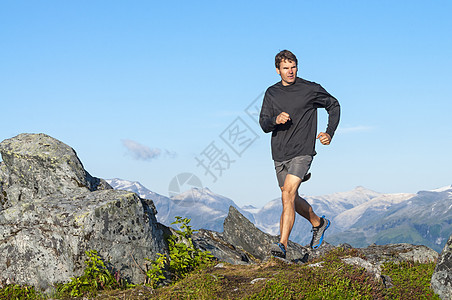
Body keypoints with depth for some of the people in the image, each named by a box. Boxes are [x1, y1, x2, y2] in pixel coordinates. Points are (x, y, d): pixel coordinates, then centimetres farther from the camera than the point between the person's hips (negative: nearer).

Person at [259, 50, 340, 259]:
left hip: (302, 152, -5)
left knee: (287, 195, -21)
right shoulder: (272, 93, 6)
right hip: (279, 155, 5)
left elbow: (334, 105, 11)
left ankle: (282, 244, -23)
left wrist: (329, 133, 0)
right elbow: (263, 124, 2)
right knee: (292, 199, 17)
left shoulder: (310, 89, -3)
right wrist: (275, 120, -21)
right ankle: (318, 223, 43)